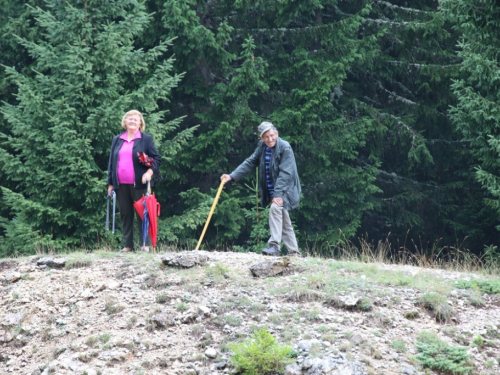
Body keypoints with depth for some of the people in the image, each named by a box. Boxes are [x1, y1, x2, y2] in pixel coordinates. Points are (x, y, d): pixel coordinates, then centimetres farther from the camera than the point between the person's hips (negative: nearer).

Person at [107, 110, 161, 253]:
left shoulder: (146, 139, 4)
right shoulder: (117, 140, 16)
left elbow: (156, 159, 2)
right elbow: (111, 162, 17)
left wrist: (149, 172, -16)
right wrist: (110, 183, 12)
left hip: (138, 184, -4)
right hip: (121, 185, 4)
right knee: (125, 215, 5)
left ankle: (146, 245, 0)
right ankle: (127, 245, 9)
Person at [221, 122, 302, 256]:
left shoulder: (285, 148, -18)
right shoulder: (262, 147, 4)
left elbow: (285, 173, -22)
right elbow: (250, 163, 6)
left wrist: (278, 194, -28)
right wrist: (232, 176, -4)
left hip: (285, 189, -7)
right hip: (272, 190, 8)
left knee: (275, 208, -30)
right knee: (284, 222, 12)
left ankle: (274, 245, -33)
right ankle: (294, 252, 20)